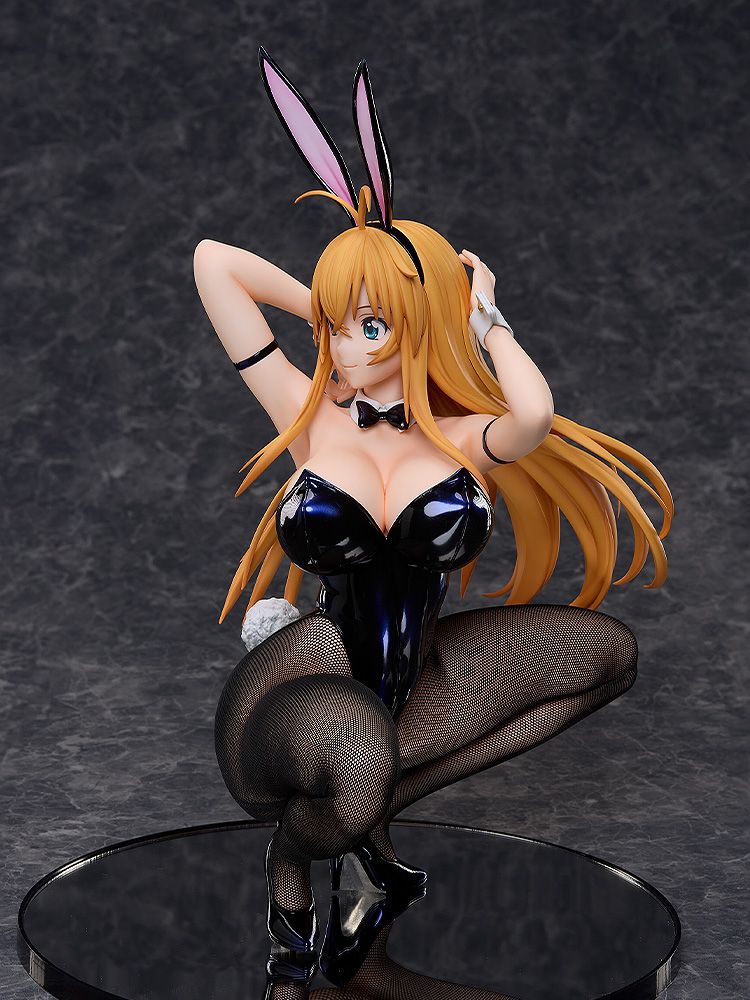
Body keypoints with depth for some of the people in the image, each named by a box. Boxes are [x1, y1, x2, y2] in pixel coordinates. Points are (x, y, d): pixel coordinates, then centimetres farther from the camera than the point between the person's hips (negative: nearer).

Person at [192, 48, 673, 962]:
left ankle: (376, 805, -1)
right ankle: (293, 856, 2)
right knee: (355, 757, -41)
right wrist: (331, 306, 2)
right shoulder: (309, 416, -5)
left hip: (413, 684, 4)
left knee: (609, 652, -1)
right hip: (303, 687, -4)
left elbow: (536, 416, -31)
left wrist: (483, 315, -12)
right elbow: (212, 261, -8)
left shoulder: (467, 438, -3)